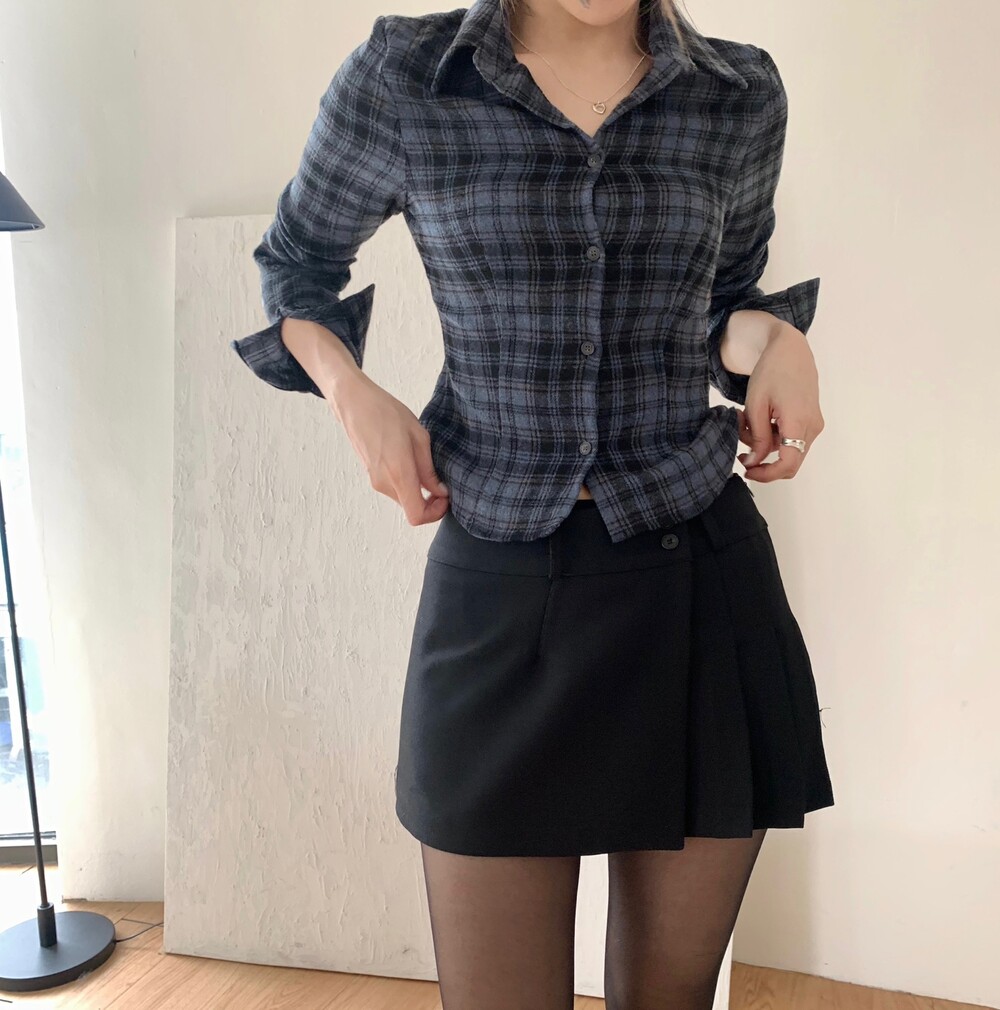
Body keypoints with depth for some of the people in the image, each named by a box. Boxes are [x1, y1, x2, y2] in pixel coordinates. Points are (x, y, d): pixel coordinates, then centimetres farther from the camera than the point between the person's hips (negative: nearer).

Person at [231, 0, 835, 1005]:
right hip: (498, 590, -1)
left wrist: (773, 336, -3)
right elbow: (295, 262, 16)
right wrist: (350, 392, -3)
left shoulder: (743, 97, 7)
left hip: (702, 580, 2)